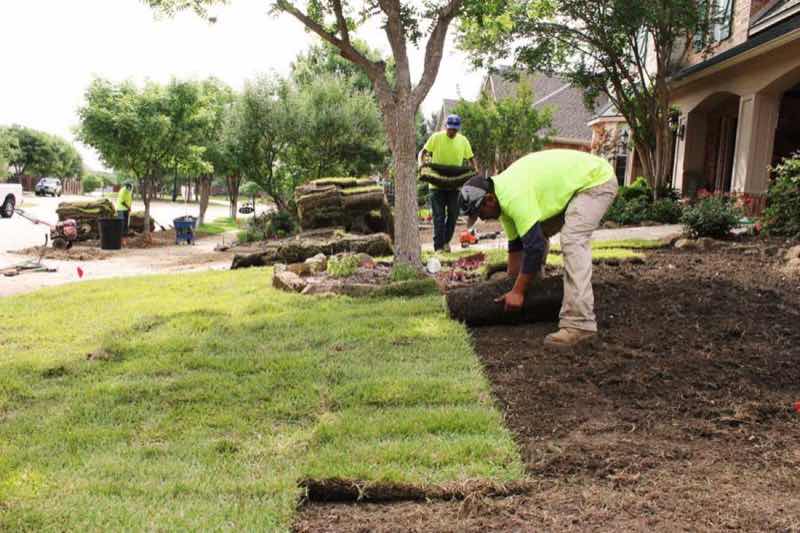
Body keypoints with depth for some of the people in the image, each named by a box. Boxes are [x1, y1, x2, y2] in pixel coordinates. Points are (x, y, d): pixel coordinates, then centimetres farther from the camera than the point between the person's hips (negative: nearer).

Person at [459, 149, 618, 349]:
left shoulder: (514, 197, -30)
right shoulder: (503, 197, 0)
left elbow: (535, 247, -31)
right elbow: (516, 244, 9)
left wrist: (517, 292, -24)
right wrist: (512, 285, 12)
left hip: (596, 179, -10)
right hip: (573, 183, 10)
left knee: (572, 241, -26)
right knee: (534, 232, 11)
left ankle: (579, 324, -31)